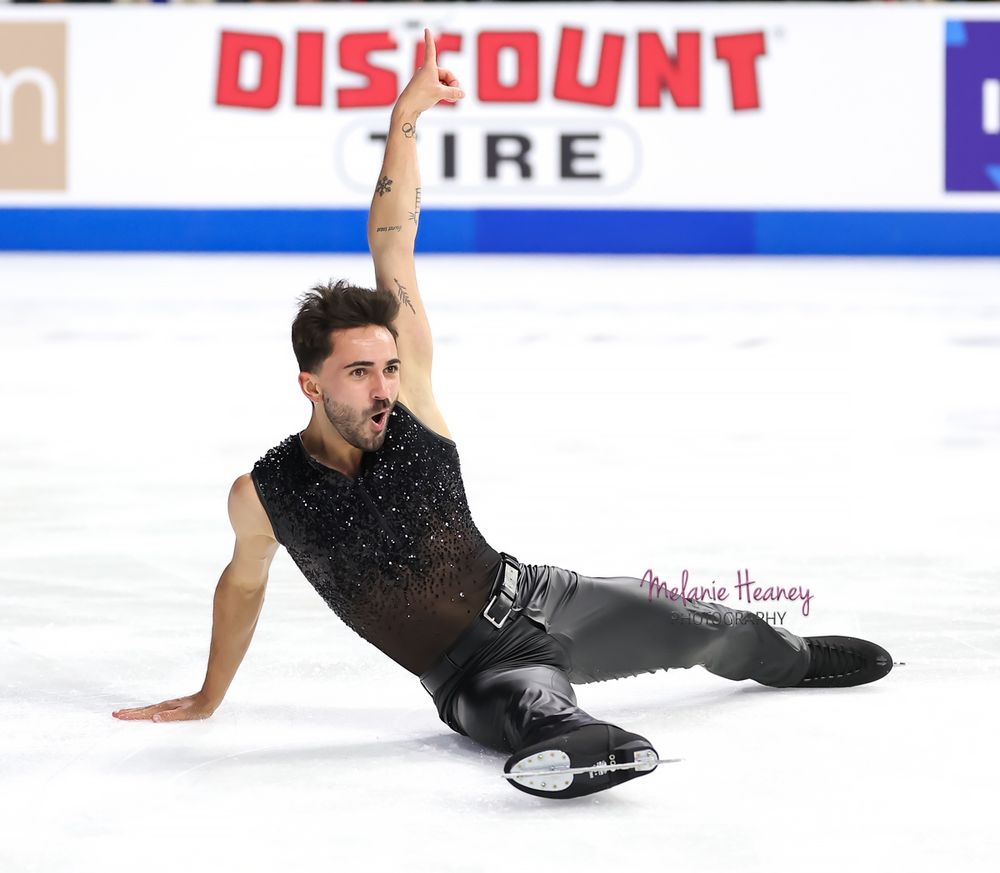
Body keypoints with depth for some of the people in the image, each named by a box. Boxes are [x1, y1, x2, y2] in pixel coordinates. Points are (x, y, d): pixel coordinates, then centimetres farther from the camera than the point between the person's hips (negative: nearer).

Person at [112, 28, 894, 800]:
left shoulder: (407, 399, -11)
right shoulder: (263, 496, -14)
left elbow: (393, 251, -13)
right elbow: (245, 581, 9)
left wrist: (407, 117, -13)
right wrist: (207, 699, 20)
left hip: (536, 598, 4)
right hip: (474, 677, -4)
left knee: (696, 629, 23)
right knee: (529, 705, -41)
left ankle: (791, 657, 56)